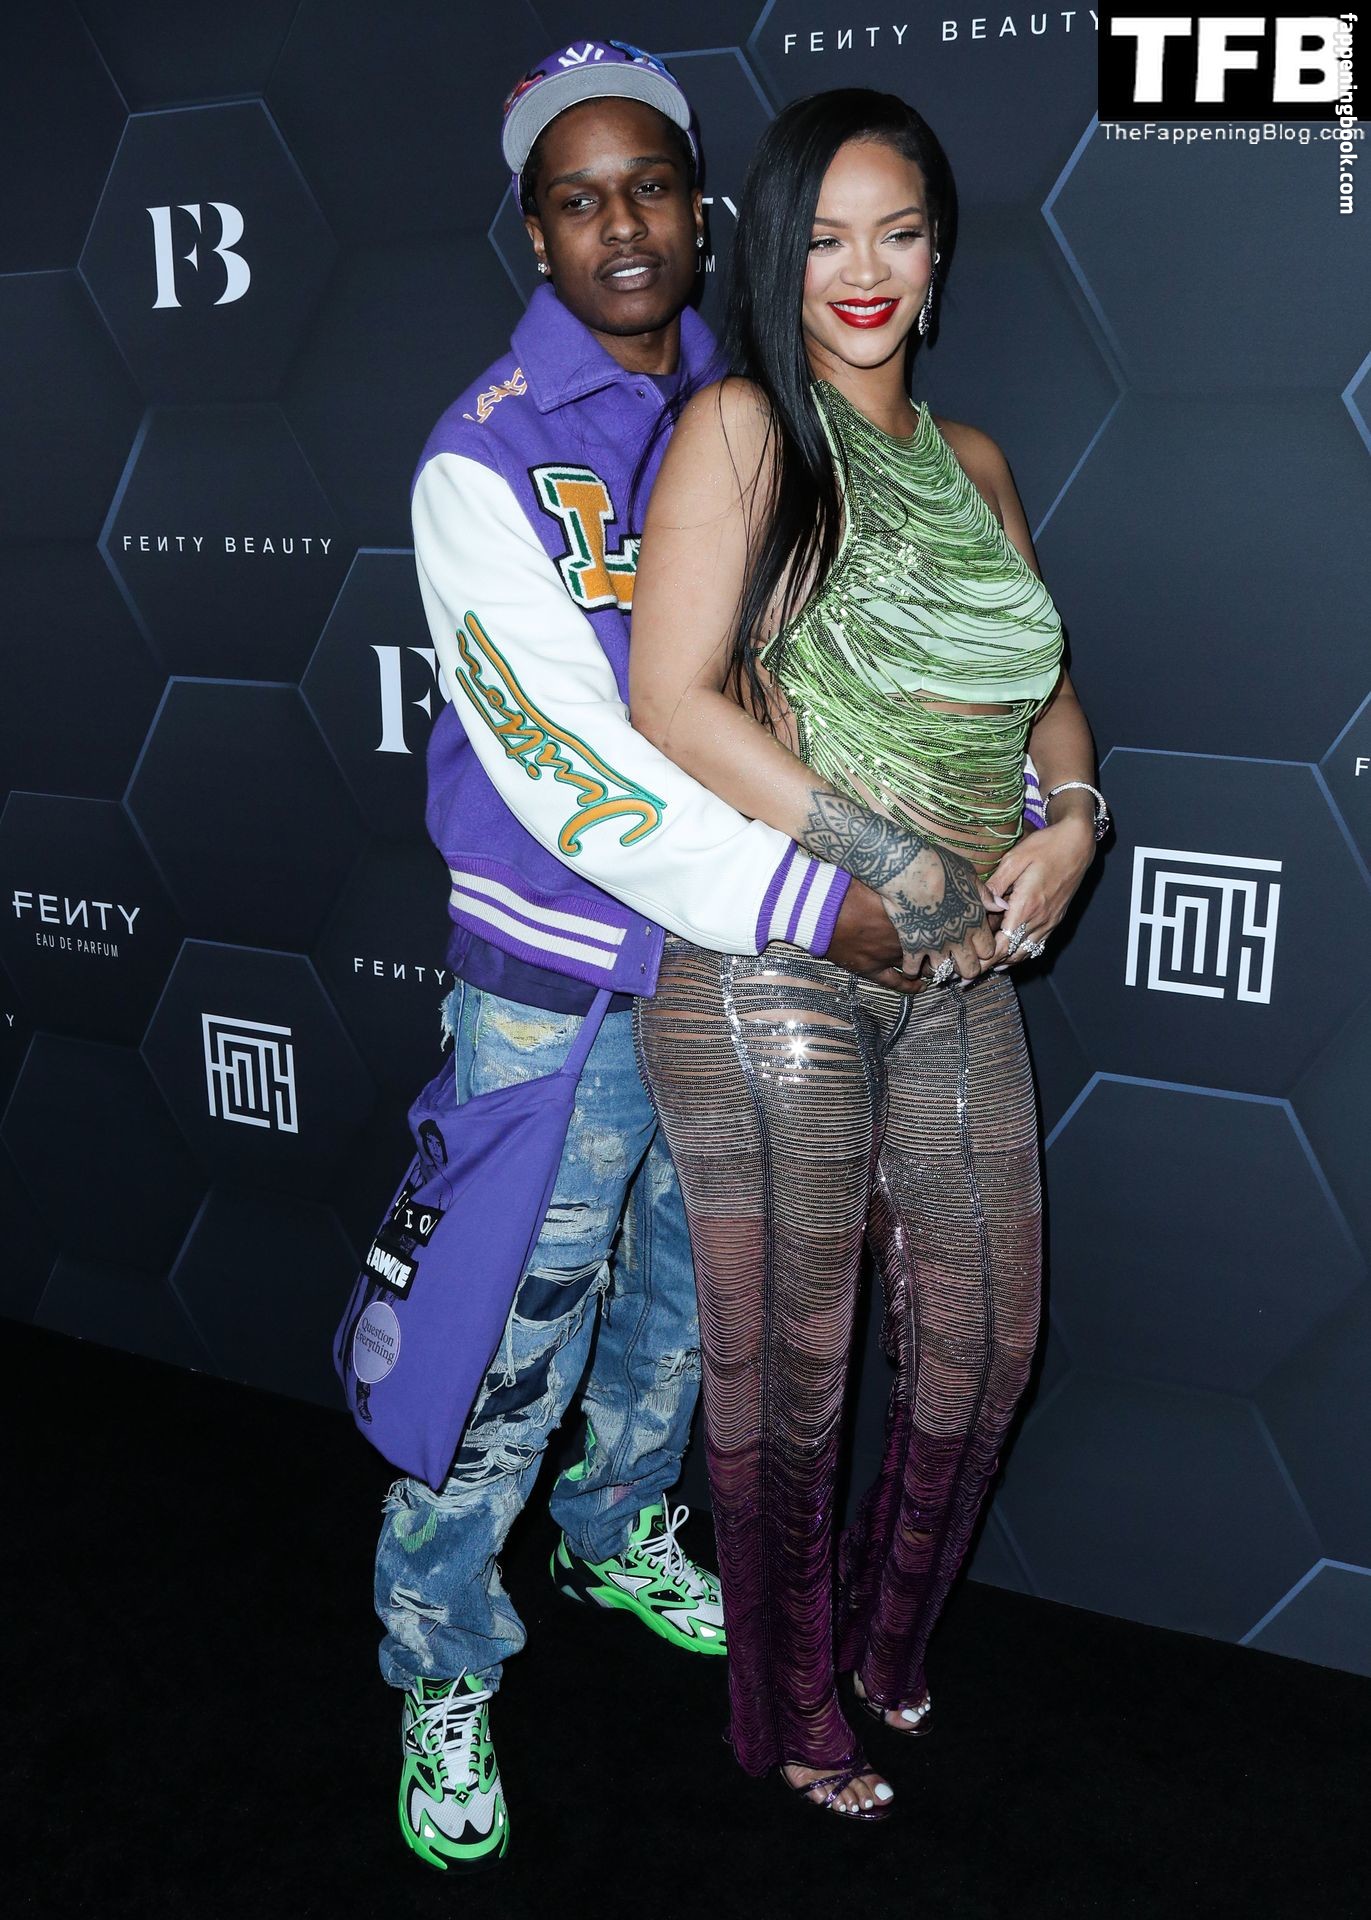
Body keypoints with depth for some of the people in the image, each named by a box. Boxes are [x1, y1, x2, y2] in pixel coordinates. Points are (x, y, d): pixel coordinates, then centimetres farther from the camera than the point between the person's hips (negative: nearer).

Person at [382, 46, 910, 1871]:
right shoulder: (486, 460, -11)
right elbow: (564, 762, -21)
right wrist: (813, 903, -24)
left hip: (743, 961, 5)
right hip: (562, 983, -5)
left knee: (687, 1295, 21)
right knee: (507, 1347, 3)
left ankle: (620, 1533, 48)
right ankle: (443, 1667, 27)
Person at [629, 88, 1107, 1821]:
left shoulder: (972, 462, 16)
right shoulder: (742, 427, -5)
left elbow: (1042, 679, 19)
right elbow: (673, 699, -14)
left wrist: (1070, 815, -2)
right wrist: (893, 863, -16)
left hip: (959, 968, 7)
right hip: (767, 967, -6)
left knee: (986, 1332, 15)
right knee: (787, 1361, 7)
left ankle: (886, 1642, 42)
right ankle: (795, 1711, 32)